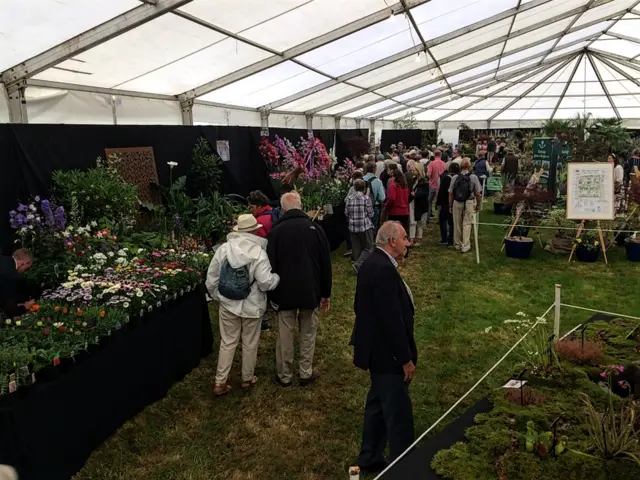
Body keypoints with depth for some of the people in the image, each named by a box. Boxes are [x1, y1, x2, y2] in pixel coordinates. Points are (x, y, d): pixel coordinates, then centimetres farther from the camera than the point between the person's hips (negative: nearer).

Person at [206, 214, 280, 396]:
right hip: (252, 306, -2)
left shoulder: (223, 248, -5)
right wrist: (277, 277, 1)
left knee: (227, 342, 14)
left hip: (228, 305, 3)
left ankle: (220, 382, 17)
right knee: (250, 344, 15)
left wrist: (217, 297, 15)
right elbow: (266, 282, -20)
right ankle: (247, 379, 30)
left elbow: (211, 278, 0)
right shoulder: (258, 251, -16)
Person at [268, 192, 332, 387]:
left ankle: (284, 375, 20)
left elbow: (271, 264, -3)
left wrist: (272, 292, 8)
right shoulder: (315, 229, -4)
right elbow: (326, 264, -1)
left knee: (285, 335, 9)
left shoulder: (277, 231, -6)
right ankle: (306, 373, 20)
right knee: (308, 333, 12)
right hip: (311, 291, 1)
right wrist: (326, 293, 8)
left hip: (285, 292, 0)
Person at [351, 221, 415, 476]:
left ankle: (370, 459, 35)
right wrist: (406, 359, -18)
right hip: (387, 353, -11)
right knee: (399, 413, 3)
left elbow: (362, 307, 15)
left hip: (376, 348, 11)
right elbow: (392, 319, -26)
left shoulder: (372, 262, 7)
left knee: (377, 405, 21)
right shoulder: (384, 269, -25)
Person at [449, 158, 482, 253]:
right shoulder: (473, 177, -8)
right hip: (469, 203, -2)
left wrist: (450, 205, 9)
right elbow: (478, 194, -5)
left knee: (457, 224, 12)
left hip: (457, 203, 2)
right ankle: (465, 246, 5)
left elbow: (450, 193, -2)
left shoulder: (454, 177, -4)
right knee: (467, 224, 5)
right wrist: (478, 205, 9)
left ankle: (457, 245, 25)